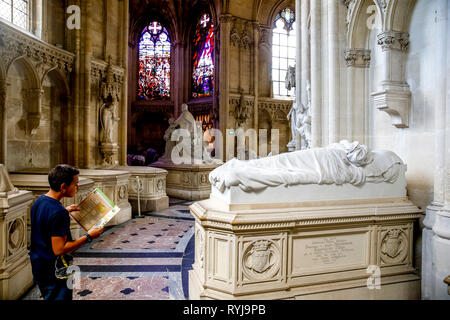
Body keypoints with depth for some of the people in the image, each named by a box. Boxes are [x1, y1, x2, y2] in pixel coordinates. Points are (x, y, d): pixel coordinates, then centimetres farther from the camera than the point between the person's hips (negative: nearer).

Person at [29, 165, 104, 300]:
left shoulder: (39, 201, 0)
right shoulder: (59, 213, -30)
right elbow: (59, 250, -28)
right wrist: (88, 237, -23)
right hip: (53, 274, -9)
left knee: (48, 296, 25)